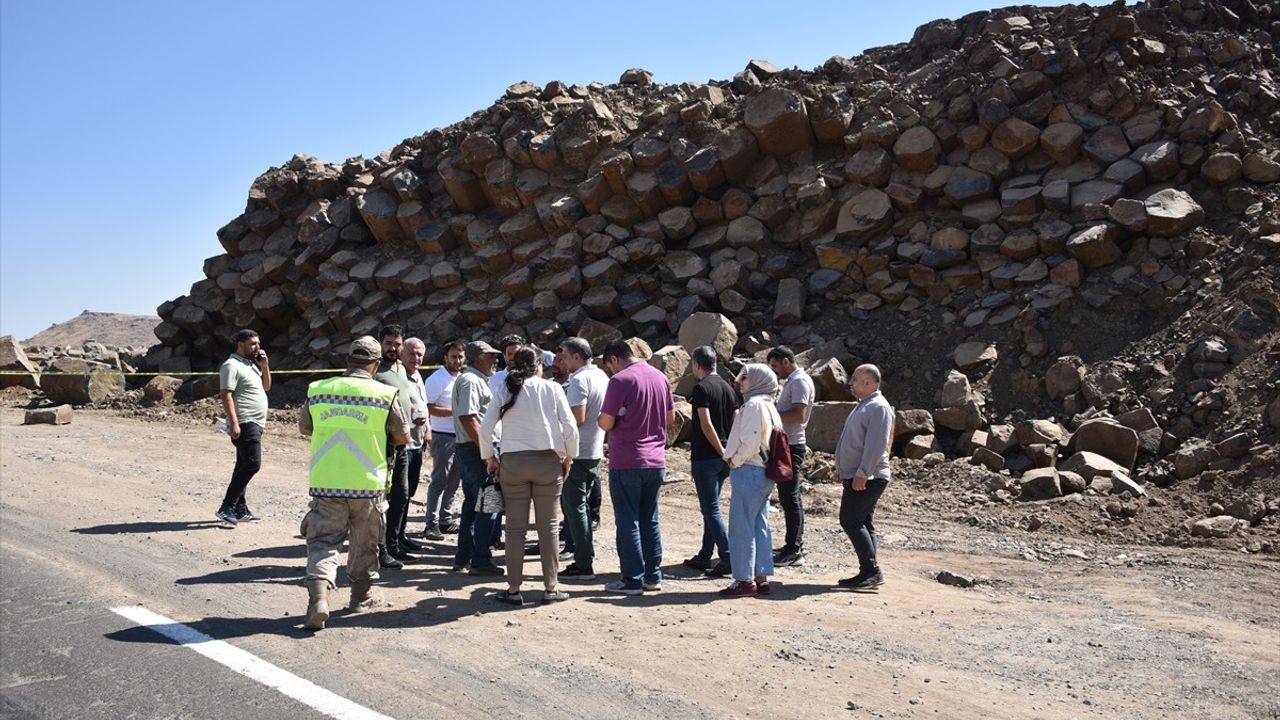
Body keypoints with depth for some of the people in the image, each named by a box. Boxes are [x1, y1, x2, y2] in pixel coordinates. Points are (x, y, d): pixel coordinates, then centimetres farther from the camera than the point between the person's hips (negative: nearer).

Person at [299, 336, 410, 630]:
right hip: (367, 484, -1)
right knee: (364, 543, 17)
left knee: (323, 540, 6)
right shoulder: (386, 394, -7)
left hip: (325, 483, 1)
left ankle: (318, 595, -14)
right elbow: (403, 437, 3)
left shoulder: (317, 390, -1)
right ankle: (361, 595, 30)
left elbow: (305, 427, 14)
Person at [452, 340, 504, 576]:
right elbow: (468, 418, -22)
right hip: (475, 450, -11)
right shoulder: (470, 381, -13)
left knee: (472, 504, 15)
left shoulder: (476, 380, 20)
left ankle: (463, 558, 22)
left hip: (470, 450, 11)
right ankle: (481, 560, -5)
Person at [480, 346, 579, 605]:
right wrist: (567, 458, 8)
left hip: (512, 462, 1)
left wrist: (489, 458, 14)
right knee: (547, 525, 7)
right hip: (547, 460, -1)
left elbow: (485, 429, 1)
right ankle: (550, 587, 12)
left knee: (515, 527, 7)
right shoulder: (552, 389, 0)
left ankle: (513, 589, 11)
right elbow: (570, 427, -4)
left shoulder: (504, 391, 4)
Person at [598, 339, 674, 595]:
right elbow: (670, 416, 16)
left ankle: (632, 580, 5)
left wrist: (600, 418, 7)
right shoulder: (660, 377, 7)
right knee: (650, 520, 14)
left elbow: (606, 423, -14)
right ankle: (653, 576, 19)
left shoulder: (620, 380, -13)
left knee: (628, 521, 2)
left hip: (626, 462, -6)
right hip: (656, 461, 6)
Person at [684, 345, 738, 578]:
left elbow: (706, 425, -21)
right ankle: (704, 556, 23)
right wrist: (728, 452, 13)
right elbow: (736, 423, 11)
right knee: (710, 507, 16)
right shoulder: (728, 388, 11)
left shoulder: (701, 388, -13)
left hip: (705, 456, -8)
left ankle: (728, 557, -10)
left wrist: (721, 452, -15)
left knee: (711, 510, -5)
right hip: (723, 457, 8)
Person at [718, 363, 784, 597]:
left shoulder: (753, 405, -14)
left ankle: (745, 580, 0)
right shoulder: (768, 406, 15)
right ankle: (761, 578, 15)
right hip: (764, 473, 10)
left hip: (749, 471, -10)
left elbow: (750, 444, -21)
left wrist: (734, 462, -7)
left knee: (741, 527, -4)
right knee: (759, 527, 11)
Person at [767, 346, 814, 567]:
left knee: (789, 498, -8)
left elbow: (798, 415, -24)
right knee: (790, 498, 15)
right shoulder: (793, 381, 19)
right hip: (787, 445, 11)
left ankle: (793, 551, -5)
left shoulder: (799, 381, -14)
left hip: (791, 445, -11)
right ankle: (795, 545, 23)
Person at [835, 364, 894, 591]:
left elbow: (877, 445, -23)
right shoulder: (864, 405, 19)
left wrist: (862, 473, -26)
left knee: (851, 521, -13)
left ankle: (871, 570, -11)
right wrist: (842, 470, 24)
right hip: (856, 477, 10)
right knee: (861, 523, 10)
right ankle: (869, 573, 13)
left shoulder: (879, 407, -14)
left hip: (867, 478, -10)